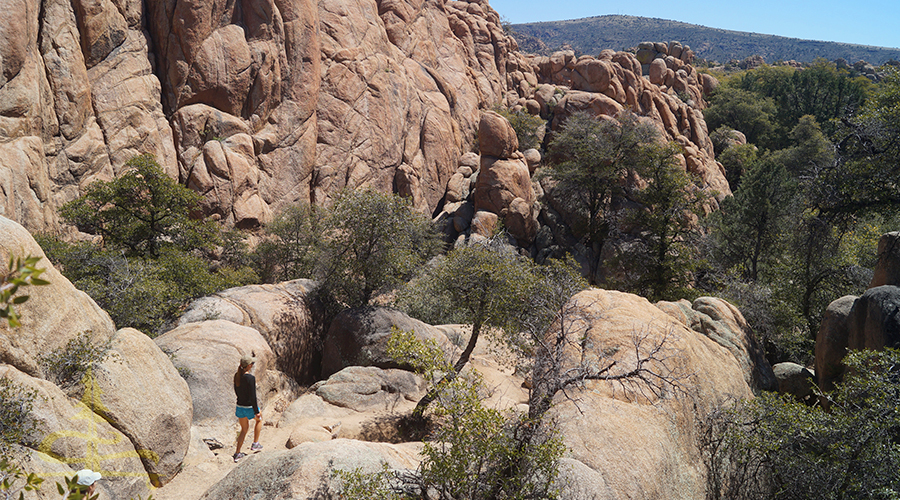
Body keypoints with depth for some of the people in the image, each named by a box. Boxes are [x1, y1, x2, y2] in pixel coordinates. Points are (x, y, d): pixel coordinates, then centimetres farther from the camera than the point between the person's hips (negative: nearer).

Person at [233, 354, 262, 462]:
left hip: (239, 407, 6)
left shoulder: (236, 375, 0)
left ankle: (237, 453, 21)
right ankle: (255, 444, 27)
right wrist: (256, 412, -15)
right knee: (259, 419, 26)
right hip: (249, 407, -6)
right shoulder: (250, 378, -23)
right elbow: (252, 396, -22)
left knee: (244, 429, 23)